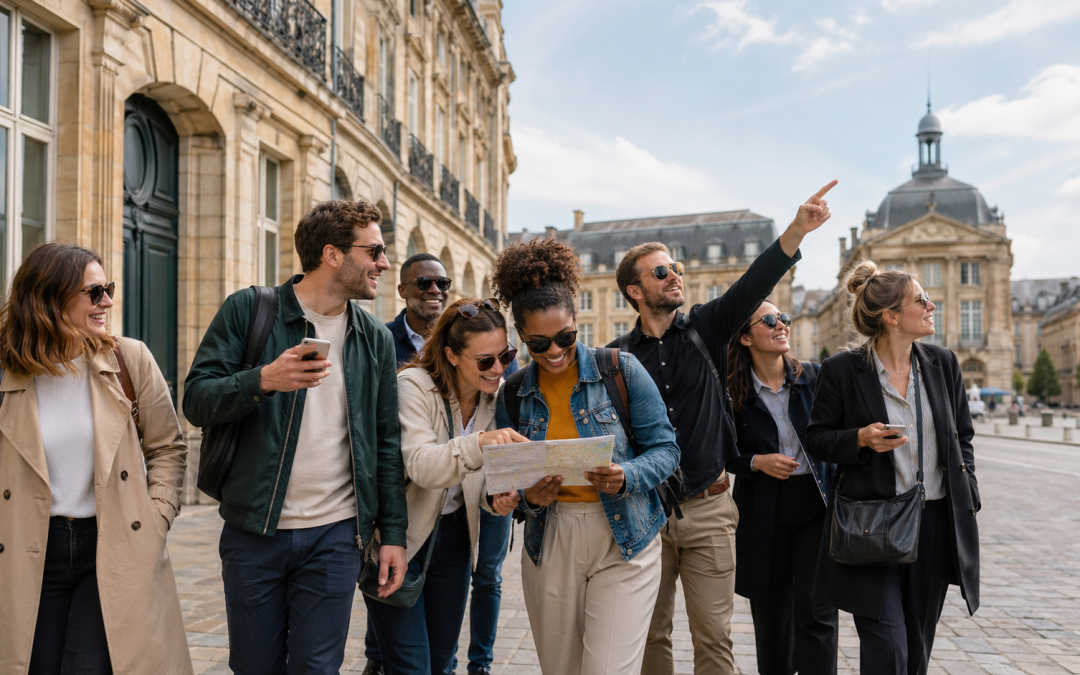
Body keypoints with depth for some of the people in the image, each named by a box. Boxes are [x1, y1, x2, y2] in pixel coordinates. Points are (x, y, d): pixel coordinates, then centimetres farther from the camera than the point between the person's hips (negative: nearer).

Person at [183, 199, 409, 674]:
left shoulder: (376, 339, 7)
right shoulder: (248, 310, -2)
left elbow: (386, 442, 9)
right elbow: (196, 400, -6)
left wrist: (393, 532, 4)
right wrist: (264, 381, -24)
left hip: (335, 534, 1)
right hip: (253, 529, -1)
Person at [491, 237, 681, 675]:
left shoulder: (621, 371, -7)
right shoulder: (513, 394, 3)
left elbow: (665, 448, -4)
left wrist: (625, 478, -23)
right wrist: (530, 499, -13)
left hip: (622, 543, -3)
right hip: (549, 544, 3)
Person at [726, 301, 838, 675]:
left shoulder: (814, 377, -1)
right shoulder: (733, 392, -4)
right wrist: (757, 462, -14)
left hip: (816, 507, 0)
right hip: (763, 515, 0)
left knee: (817, 610, -4)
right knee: (771, 612, 12)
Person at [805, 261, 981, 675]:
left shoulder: (943, 364, 7)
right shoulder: (841, 370, -6)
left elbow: (962, 435, 15)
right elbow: (817, 440, 0)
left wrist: (967, 497, 6)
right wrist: (861, 439, -19)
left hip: (936, 520, 5)